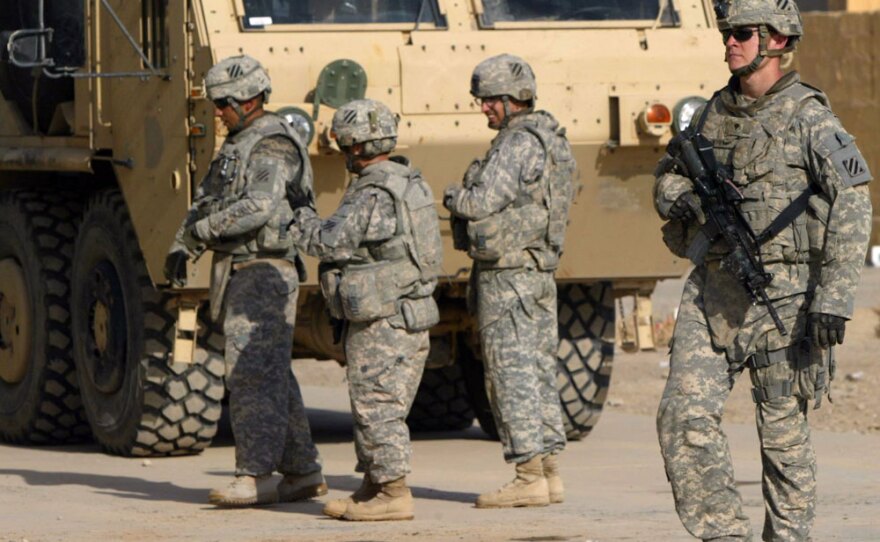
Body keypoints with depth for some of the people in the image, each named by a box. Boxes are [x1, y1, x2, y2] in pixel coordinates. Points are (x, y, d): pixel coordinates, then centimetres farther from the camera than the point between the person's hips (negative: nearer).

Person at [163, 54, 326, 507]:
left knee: (252, 375, -12)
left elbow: (259, 207, -28)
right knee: (273, 378, 11)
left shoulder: (272, 146, -14)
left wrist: (202, 231, -18)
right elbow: (206, 201, 18)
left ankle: (255, 477, -13)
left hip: (263, 274, -10)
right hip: (241, 276, 10)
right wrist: (181, 248, 2)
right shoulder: (237, 146, 18)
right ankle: (303, 473, 15)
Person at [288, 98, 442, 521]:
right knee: (375, 407, 16)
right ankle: (372, 489, 22)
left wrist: (299, 214, 2)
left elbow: (327, 242, -14)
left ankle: (394, 495, -4)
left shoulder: (373, 197, -20)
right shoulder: (409, 184, 11)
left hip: (380, 323, -10)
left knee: (378, 407, -5)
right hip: (410, 316, 10)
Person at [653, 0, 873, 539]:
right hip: (711, 291, 6)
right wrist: (683, 200, 0)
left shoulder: (808, 117, -8)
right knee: (684, 415, -6)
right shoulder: (716, 111, 11)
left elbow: (852, 207, -14)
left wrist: (835, 298, -21)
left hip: (780, 292, -5)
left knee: (783, 429, 2)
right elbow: (668, 177, 25)